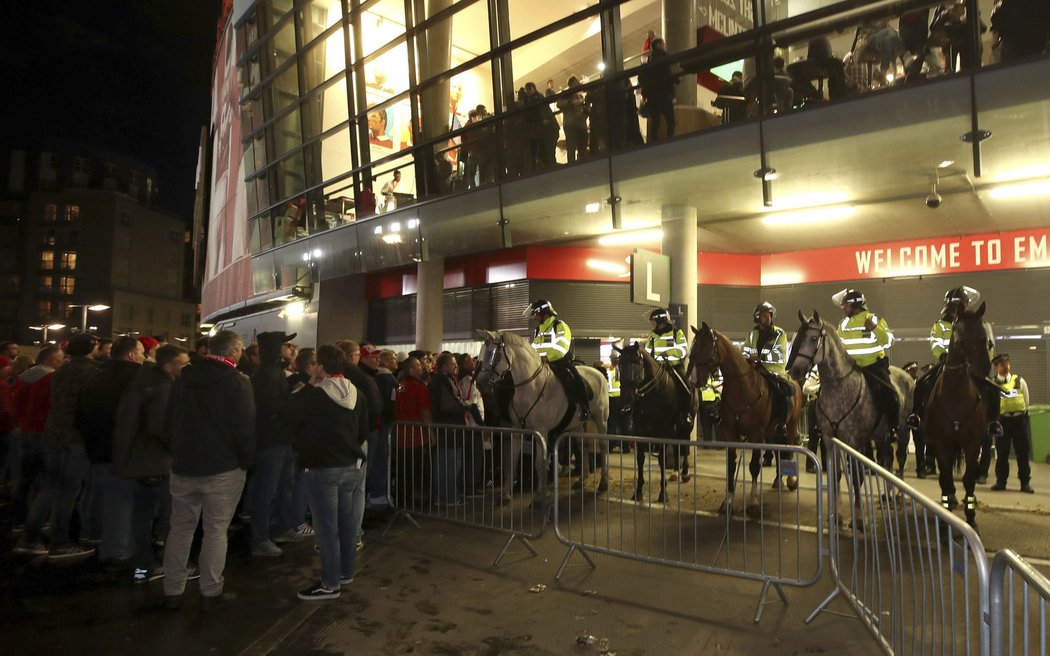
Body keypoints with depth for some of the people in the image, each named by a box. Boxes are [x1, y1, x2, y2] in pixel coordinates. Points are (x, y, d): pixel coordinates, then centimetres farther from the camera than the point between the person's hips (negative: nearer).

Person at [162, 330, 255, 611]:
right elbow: (246, 428, -16)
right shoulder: (237, 382, -13)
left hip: (184, 465, 6)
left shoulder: (184, 378, 7)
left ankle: (172, 591, 20)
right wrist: (247, 461, -2)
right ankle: (211, 591, 12)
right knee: (216, 531, 4)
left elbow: (170, 420, 15)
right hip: (223, 468, -5)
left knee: (180, 528, 13)